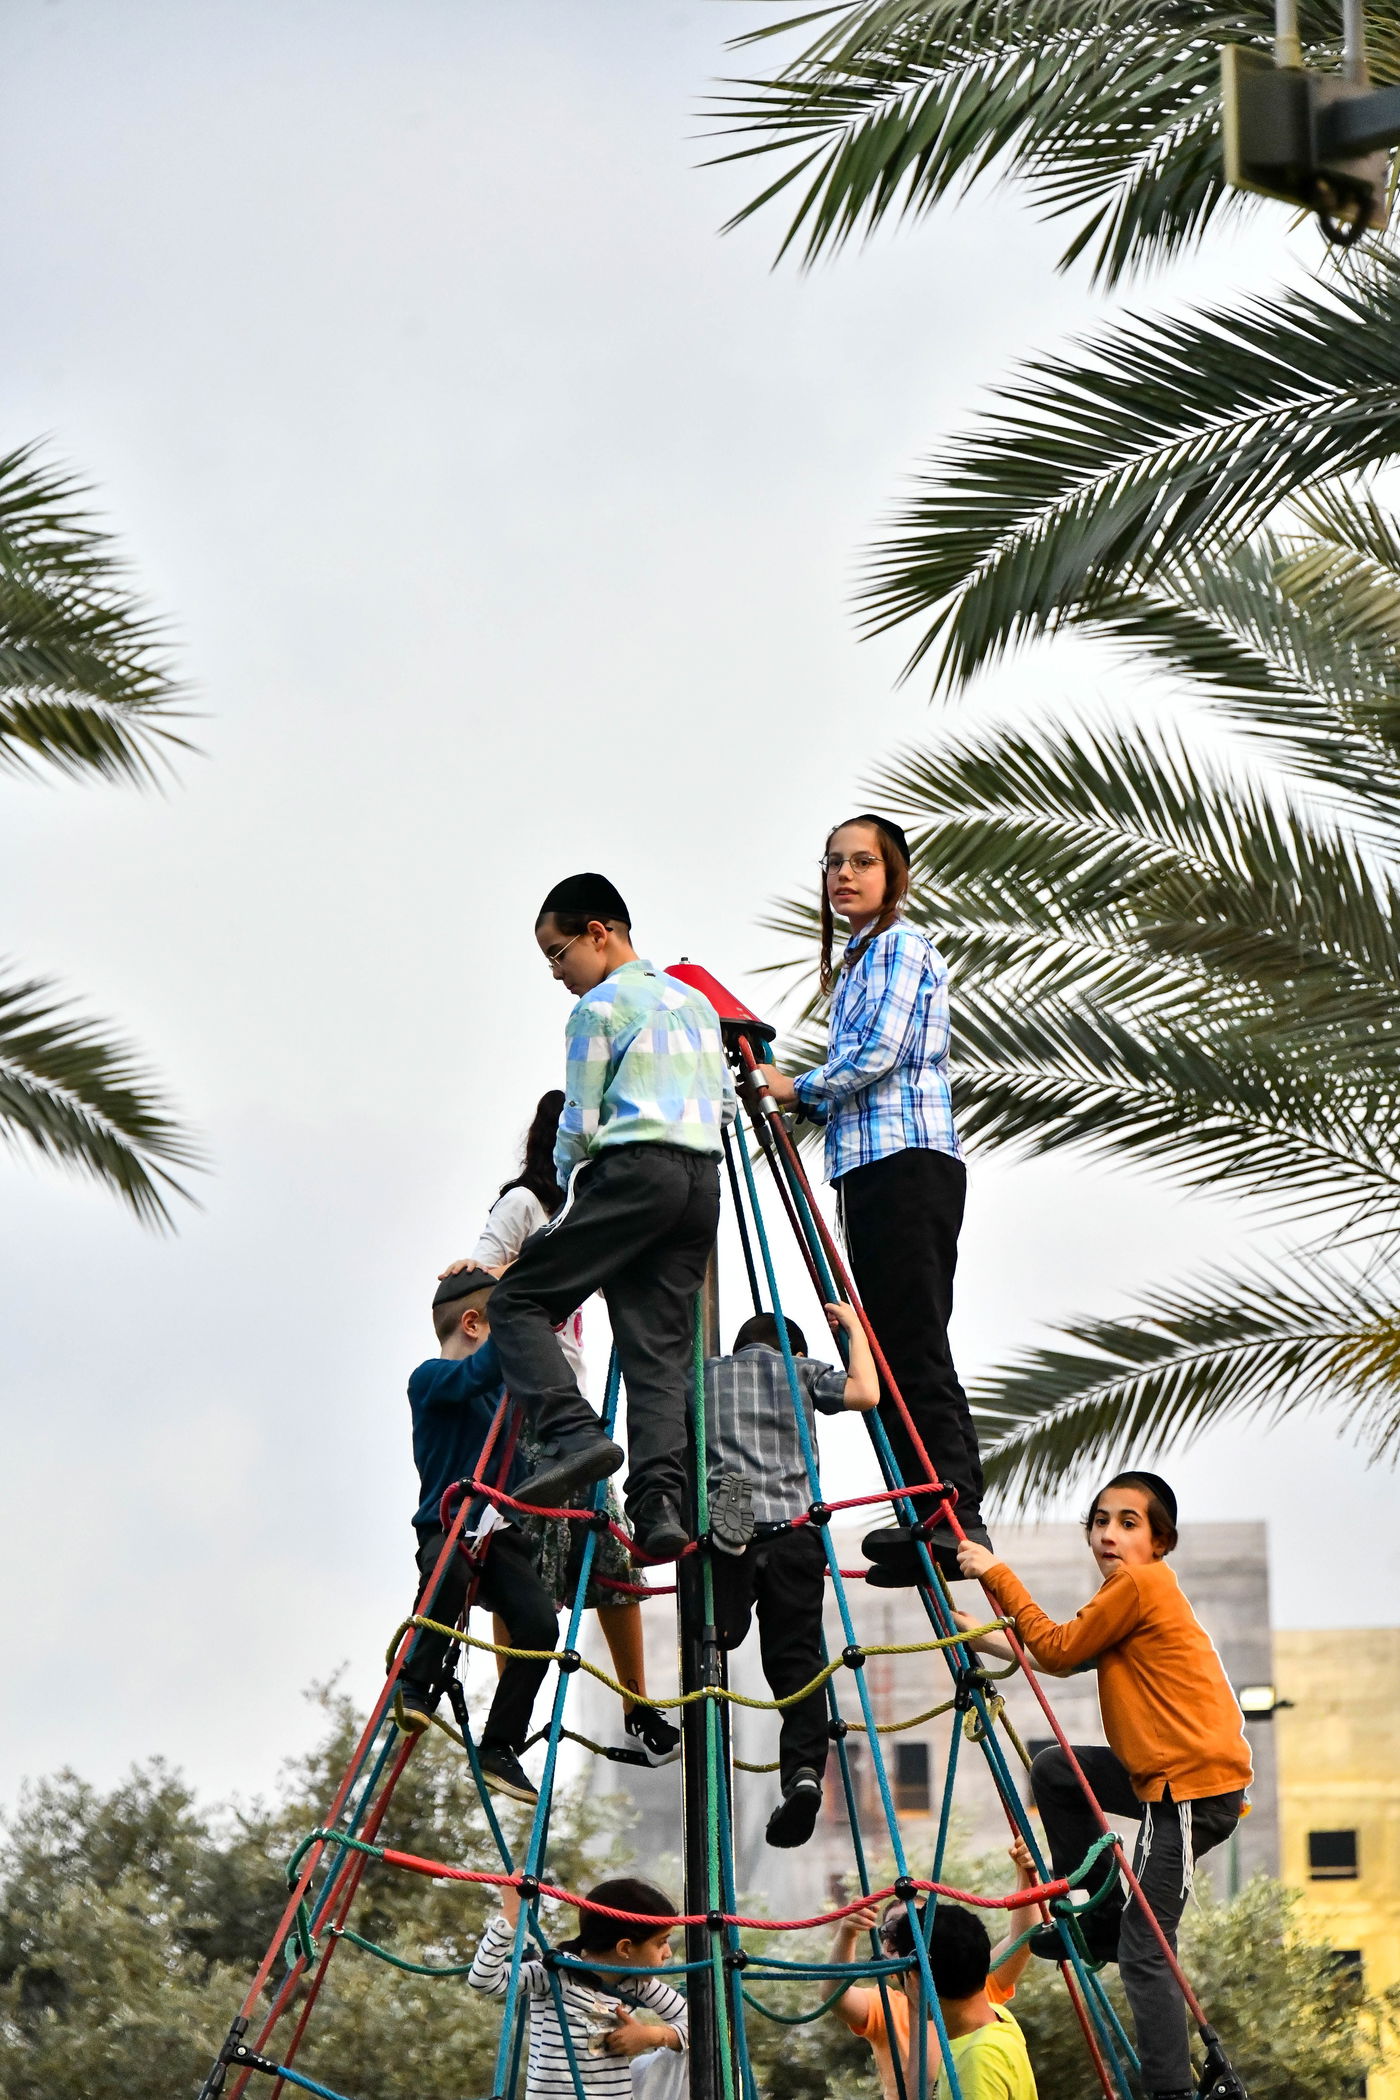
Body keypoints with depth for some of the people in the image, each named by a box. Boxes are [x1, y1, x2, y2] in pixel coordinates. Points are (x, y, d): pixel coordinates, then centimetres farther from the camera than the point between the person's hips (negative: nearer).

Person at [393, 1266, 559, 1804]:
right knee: (451, 1569, -41)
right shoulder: (430, 1378, -4)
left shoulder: (499, 1389, 18)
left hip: (500, 1536, 6)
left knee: (539, 1621, -20)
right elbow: (477, 1373, -25)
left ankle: (499, 1749, -12)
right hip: (445, 1529, -6)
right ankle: (416, 1684, -21)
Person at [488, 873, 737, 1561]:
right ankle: (660, 1502, -14)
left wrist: (570, 1184, 18)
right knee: (660, 1344, 2)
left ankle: (574, 1434, -23)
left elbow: (580, 1124, 0)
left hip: (633, 1171, -7)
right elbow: (726, 1106, 25)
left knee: (521, 1299, -2)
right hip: (702, 1182, 7)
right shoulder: (695, 1001, 23)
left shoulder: (599, 1008, 0)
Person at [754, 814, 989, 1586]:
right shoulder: (857, 960, 26)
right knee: (893, 1348, 5)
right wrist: (811, 1104, 12)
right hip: (870, 1166, 10)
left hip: (907, 1162, -10)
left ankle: (954, 1513, -19)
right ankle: (928, 1518, 3)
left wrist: (798, 1089, -2)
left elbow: (879, 1054, -13)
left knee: (915, 1346, -15)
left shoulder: (902, 946, -3)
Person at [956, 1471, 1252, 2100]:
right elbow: (1066, 1658, 22)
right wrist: (987, 1639, 20)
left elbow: (1058, 1650, -7)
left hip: (1194, 1786, -10)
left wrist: (998, 1575, -2)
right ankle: (1099, 1918, 24)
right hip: (1167, 1772, 10)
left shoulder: (1139, 1584, -11)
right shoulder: (1132, 1590, 18)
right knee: (1055, 1771, 24)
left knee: (1142, 1950, -11)